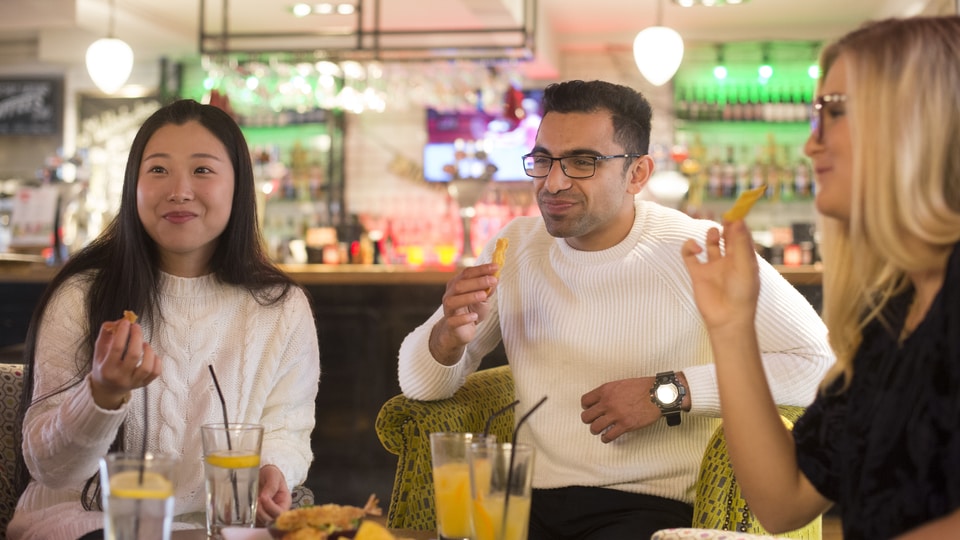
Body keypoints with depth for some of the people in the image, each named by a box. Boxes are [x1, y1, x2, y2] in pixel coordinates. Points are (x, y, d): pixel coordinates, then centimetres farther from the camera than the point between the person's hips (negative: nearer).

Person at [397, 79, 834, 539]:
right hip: (528, 501, 4)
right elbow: (419, 384, 14)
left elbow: (819, 362, -10)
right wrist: (452, 334, -10)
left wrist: (668, 391, -13)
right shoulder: (516, 246, 11)